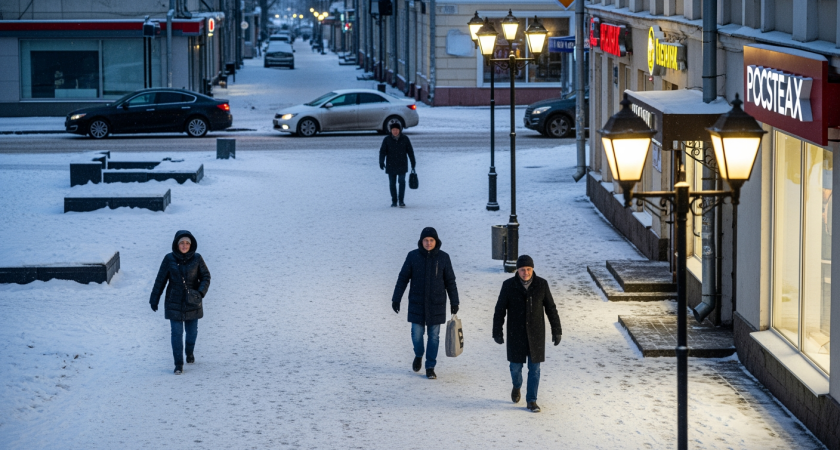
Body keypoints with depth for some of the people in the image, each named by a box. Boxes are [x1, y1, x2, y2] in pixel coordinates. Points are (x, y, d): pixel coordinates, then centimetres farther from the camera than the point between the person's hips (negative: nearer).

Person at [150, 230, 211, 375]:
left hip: (192, 303, 1)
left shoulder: (197, 259, -5)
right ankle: (178, 364, 2)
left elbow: (206, 276, -1)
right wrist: (154, 299, 2)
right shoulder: (169, 259, -6)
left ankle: (190, 352, 42)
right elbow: (160, 280, 0)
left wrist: (201, 292, -19)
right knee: (177, 333, -5)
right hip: (174, 303, -1)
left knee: (192, 331, 13)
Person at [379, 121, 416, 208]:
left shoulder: (405, 139, 0)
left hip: (402, 165, 0)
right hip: (391, 165, 0)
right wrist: (381, 162, -20)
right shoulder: (387, 139, -2)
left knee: (402, 182, -7)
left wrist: (413, 163, 8)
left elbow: (410, 151, 7)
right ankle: (394, 201, 13)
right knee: (392, 183, 3)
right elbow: (382, 151, -5)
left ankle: (401, 200, 1)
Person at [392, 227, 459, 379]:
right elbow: (403, 278, -1)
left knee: (434, 336, 4)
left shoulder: (443, 257, -5)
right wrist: (396, 299, -4)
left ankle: (430, 367, 15)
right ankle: (418, 355, 34)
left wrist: (454, 302, 3)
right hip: (417, 303, 0)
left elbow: (450, 281, 3)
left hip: (436, 304, 0)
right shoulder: (413, 256, -6)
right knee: (417, 334, 3)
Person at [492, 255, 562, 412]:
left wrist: (556, 331, 1)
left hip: (535, 333, 0)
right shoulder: (508, 285, -9)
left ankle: (531, 400, 12)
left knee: (534, 367, 2)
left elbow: (551, 309, 1)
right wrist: (497, 333, -6)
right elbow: (500, 310, -4)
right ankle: (517, 386, 38)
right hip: (516, 333, 0)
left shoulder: (541, 284, -7)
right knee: (516, 366, 6)